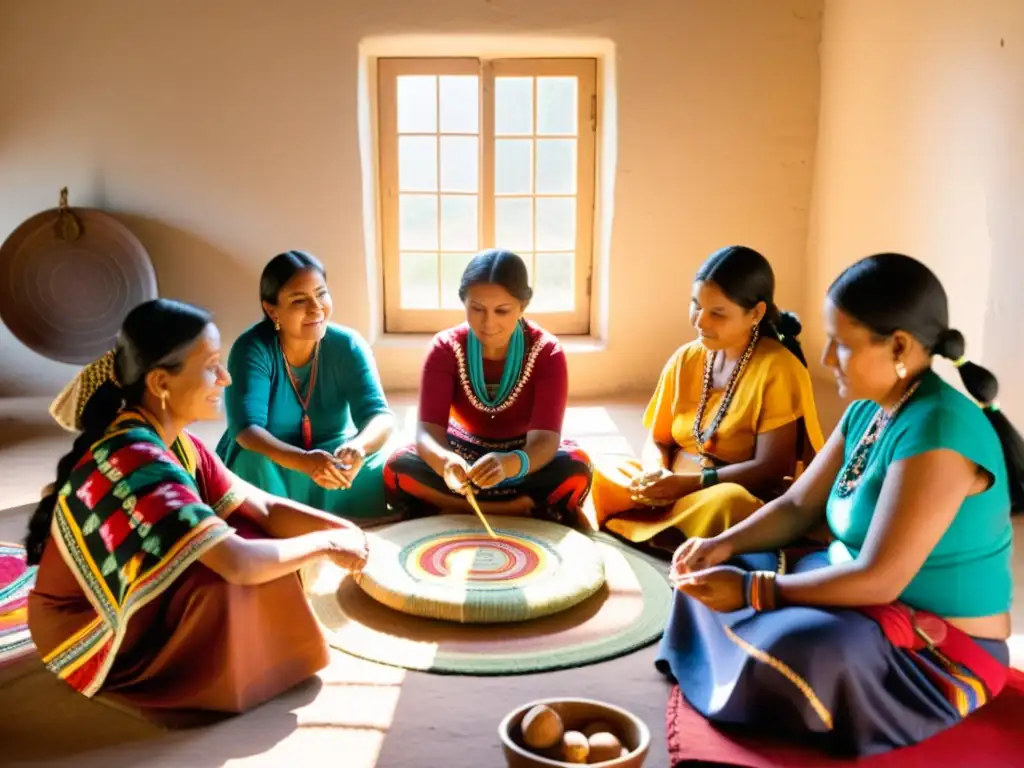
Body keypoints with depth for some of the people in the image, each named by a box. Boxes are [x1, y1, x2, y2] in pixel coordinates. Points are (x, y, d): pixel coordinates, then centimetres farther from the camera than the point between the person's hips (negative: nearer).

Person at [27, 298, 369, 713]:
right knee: (231, 581, -27)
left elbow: (263, 509, -2)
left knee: (266, 541, -4)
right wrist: (325, 544, -24)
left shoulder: (174, 443, -3)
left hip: (130, 603, 8)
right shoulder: (135, 460, -32)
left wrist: (337, 526, -19)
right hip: (95, 636, -8)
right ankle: (216, 680, -1)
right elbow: (238, 563, -39)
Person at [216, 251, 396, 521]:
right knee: (255, 462, -35)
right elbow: (246, 430, -33)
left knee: (386, 469, -25)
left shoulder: (347, 345, -12)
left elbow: (380, 416, -22)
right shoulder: (252, 349, -21)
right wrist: (304, 461, -52)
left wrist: (357, 448, -47)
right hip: (267, 472, -2)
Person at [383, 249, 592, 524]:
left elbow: (545, 437, -30)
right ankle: (520, 509, -27)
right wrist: (445, 462, -51)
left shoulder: (547, 352, -19)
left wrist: (510, 465, -54)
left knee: (575, 468, -33)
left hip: (523, 459, -1)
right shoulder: (446, 348, -16)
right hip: (464, 455, 1)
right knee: (398, 468, -30)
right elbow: (428, 430, -25)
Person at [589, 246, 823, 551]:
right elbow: (657, 441, 10)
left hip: (742, 499, -5)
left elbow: (771, 468, -17)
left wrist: (689, 483, -22)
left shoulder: (777, 369, -12)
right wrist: (654, 474, -13)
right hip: (674, 489, 5)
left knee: (726, 503, -39)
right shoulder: (684, 359, 6)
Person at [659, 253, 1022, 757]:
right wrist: (724, 545, -8)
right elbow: (797, 507, 9)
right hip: (864, 599, 9)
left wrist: (753, 591, -23)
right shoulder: (868, 411, 1)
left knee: (788, 654, -34)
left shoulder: (936, 432, -28)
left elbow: (879, 579, -30)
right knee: (713, 581, 7)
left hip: (940, 651, -9)